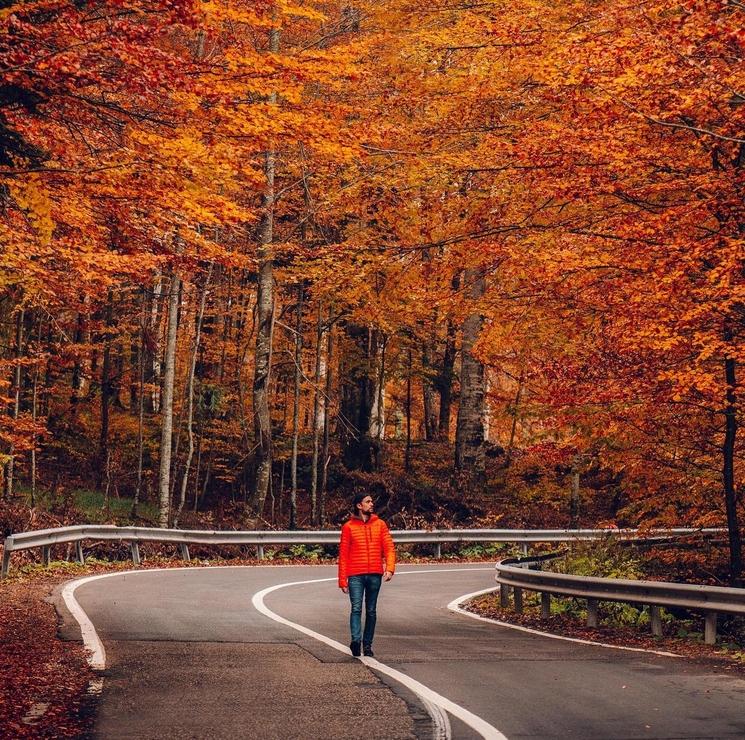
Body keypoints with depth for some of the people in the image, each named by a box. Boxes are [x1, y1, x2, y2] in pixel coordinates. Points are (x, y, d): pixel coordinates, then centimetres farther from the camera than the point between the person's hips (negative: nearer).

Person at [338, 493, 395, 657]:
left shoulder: (379, 524, 9)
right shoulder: (349, 526, 3)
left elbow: (389, 547, 4)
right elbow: (343, 554, 3)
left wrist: (389, 568, -12)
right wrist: (342, 580, -1)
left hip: (375, 574, 3)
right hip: (355, 575, -3)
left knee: (371, 611, 7)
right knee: (356, 608, -15)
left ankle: (367, 644, 13)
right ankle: (356, 640, -25)